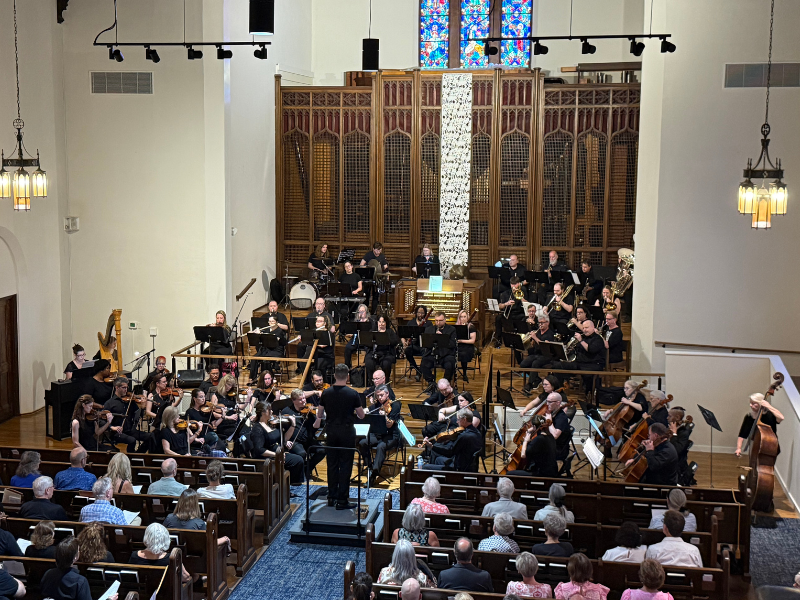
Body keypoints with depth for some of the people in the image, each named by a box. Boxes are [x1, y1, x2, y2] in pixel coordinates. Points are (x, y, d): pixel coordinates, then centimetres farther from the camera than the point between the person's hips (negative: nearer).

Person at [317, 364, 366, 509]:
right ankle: (342, 500, 2)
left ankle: (332, 497, 19)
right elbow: (361, 415, -3)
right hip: (347, 432, -3)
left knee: (332, 464, 12)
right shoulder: (352, 393, -11)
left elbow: (319, 415, 9)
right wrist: (363, 412, 22)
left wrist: (317, 423, 33)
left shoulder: (326, 393, -2)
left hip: (331, 432, 3)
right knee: (345, 466, 1)